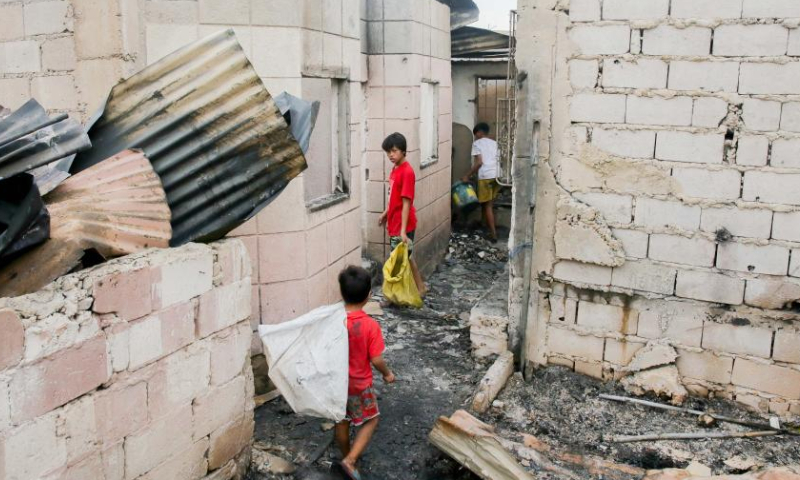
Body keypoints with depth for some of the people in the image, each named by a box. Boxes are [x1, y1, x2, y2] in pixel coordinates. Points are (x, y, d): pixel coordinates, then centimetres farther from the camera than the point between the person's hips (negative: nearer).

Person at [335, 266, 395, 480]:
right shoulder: (371, 326, -24)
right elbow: (376, 360, -17)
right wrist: (387, 374, 1)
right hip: (360, 384, -4)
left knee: (342, 421, 23)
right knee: (370, 421, 16)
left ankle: (346, 454, 41)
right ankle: (350, 460, 5)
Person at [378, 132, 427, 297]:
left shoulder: (407, 172, -21)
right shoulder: (395, 169, 8)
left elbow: (406, 203, -24)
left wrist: (403, 230, -26)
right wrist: (386, 213, 26)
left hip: (403, 225, -9)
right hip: (394, 222, 9)